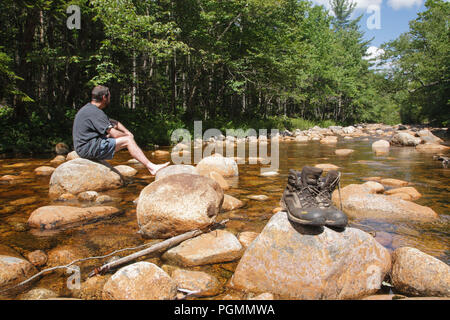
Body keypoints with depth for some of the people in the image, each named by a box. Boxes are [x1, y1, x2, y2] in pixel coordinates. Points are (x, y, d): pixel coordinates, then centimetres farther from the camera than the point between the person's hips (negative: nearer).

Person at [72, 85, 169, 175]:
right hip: (88, 148, -11)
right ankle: (151, 167, -15)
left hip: (84, 147, 11)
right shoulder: (95, 112, -19)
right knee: (128, 140, -14)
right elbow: (115, 134, -21)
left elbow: (113, 122, 20)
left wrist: (127, 132, 8)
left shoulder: (88, 109, 16)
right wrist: (127, 136, -1)